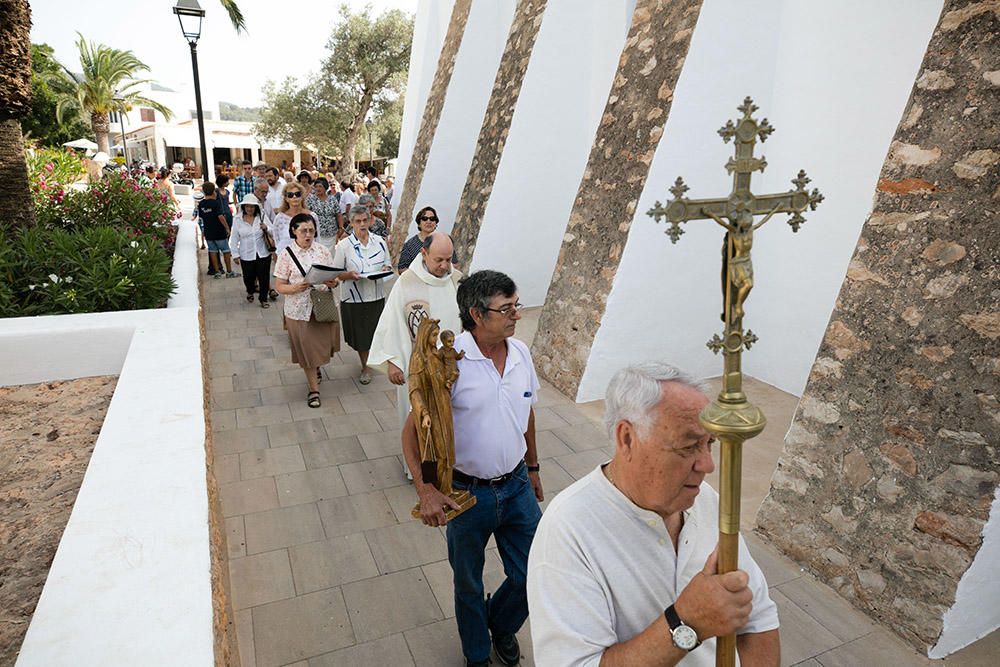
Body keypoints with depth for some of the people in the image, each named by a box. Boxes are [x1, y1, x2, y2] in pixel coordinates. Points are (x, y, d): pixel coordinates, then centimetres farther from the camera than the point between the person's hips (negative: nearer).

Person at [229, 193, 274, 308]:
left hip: (263, 254, 0)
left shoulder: (262, 216, -1)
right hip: (246, 255, 0)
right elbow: (234, 238, 2)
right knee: (248, 277, 12)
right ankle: (250, 292, 43)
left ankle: (263, 299, 19)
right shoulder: (238, 219, -1)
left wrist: (266, 228, -19)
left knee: (264, 277, 3)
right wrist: (235, 254, 0)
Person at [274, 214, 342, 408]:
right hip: (299, 310, -2)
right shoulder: (286, 255, -6)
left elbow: (334, 276, 7)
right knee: (307, 349, 8)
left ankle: (316, 367, 48)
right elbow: (279, 286, -5)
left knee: (323, 344, 14)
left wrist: (333, 282, -17)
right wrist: (296, 288, -24)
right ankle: (314, 389, 22)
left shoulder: (323, 251, 1)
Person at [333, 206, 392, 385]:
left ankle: (370, 362, 38)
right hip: (353, 297, -2)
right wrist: (349, 275, -24)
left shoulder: (380, 242, 2)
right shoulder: (343, 245, -6)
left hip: (376, 295, 2)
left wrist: (385, 269, -12)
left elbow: (388, 265, 11)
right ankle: (365, 367, 27)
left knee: (374, 332, 13)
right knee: (359, 334, 8)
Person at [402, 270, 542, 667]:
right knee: (469, 584, 18)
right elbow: (413, 428, -16)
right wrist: (425, 489, -26)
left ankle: (501, 624, 48)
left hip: (517, 486, 4)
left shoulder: (521, 353, -4)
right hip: (467, 493, -4)